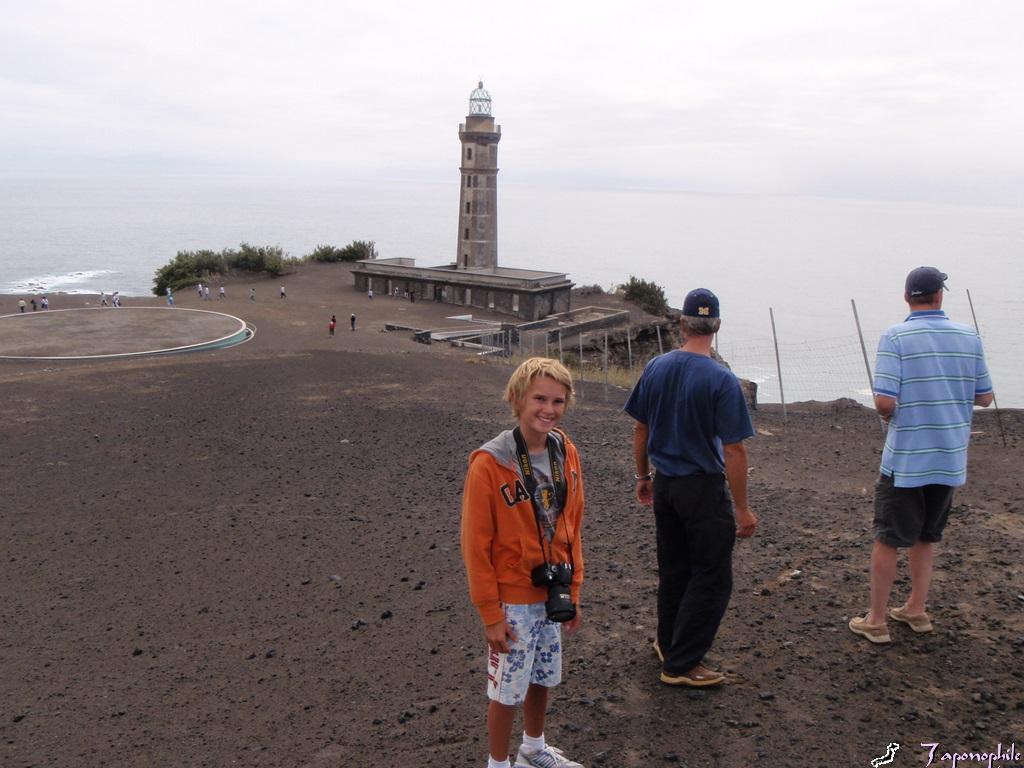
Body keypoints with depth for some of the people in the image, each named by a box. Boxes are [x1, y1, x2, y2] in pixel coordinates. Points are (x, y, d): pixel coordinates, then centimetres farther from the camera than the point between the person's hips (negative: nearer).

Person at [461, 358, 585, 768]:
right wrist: (491, 613, -13)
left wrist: (573, 590, 9)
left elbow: (571, 527, 7)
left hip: (552, 595, 6)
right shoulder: (490, 464, -21)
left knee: (542, 678, 23)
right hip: (513, 601, -6)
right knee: (507, 690, 9)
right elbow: (476, 545, -16)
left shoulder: (566, 453, -3)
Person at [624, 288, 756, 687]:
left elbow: (640, 429, 7)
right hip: (703, 489, -6)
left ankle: (668, 644, 37)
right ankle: (681, 664, 12)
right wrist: (743, 509, -11)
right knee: (712, 579, 7)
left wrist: (643, 476, 20)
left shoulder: (655, 368, -1)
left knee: (673, 569, 22)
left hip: (664, 484, 6)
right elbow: (733, 450, -18)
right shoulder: (721, 380, -18)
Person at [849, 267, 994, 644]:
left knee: (888, 539, 6)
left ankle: (876, 620, 14)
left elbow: (884, 403, -20)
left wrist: (888, 414, 2)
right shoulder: (968, 336, 1)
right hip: (950, 458, 4)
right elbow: (985, 397, 7)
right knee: (925, 536, 21)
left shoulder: (895, 337, -13)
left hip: (905, 460, -4)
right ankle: (916, 610, 30)